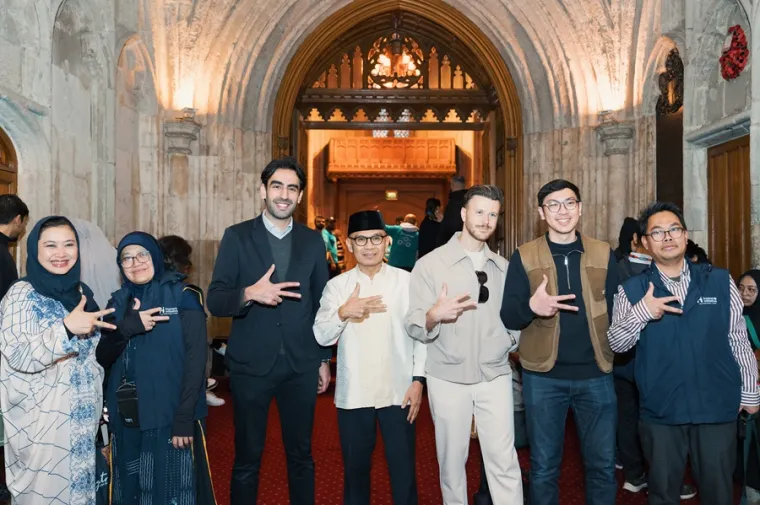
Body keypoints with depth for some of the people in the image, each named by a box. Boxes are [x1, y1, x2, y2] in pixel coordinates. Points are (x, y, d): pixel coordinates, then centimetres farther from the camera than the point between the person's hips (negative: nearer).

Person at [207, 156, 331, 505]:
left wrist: (324, 359, 10)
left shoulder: (313, 241, 5)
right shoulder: (237, 237, -2)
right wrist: (249, 293, -27)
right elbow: (215, 301, -8)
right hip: (251, 365, -2)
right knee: (247, 458, 11)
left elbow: (321, 304, 10)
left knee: (301, 456, 15)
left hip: (301, 365, 2)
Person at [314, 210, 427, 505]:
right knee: (355, 469, 14)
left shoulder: (406, 281, 1)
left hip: (398, 392, -1)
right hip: (353, 394, 1)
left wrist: (418, 379, -3)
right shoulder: (337, 285, 2)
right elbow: (322, 337, -4)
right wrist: (343, 313, -22)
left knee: (403, 470, 7)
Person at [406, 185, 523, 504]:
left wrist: (513, 343, -1)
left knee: (504, 462, 2)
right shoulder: (430, 264, -6)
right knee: (452, 461, 11)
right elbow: (414, 326, -12)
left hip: (496, 376, 3)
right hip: (448, 378, -2)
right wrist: (434, 315, -32)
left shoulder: (503, 267, 8)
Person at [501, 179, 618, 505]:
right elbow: (508, 317, -7)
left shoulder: (604, 255, 3)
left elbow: (617, 311, 6)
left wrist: (616, 352, -8)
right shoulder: (523, 257, -2)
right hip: (543, 376, -1)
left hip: (595, 374, 2)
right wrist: (531, 307, -28)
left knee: (603, 464, 14)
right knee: (544, 465, 12)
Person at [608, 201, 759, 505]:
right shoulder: (632, 290, -2)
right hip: (660, 410, 0)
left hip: (717, 406, 1)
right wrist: (641, 313, -23)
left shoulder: (720, 281, 1)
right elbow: (616, 344, -6)